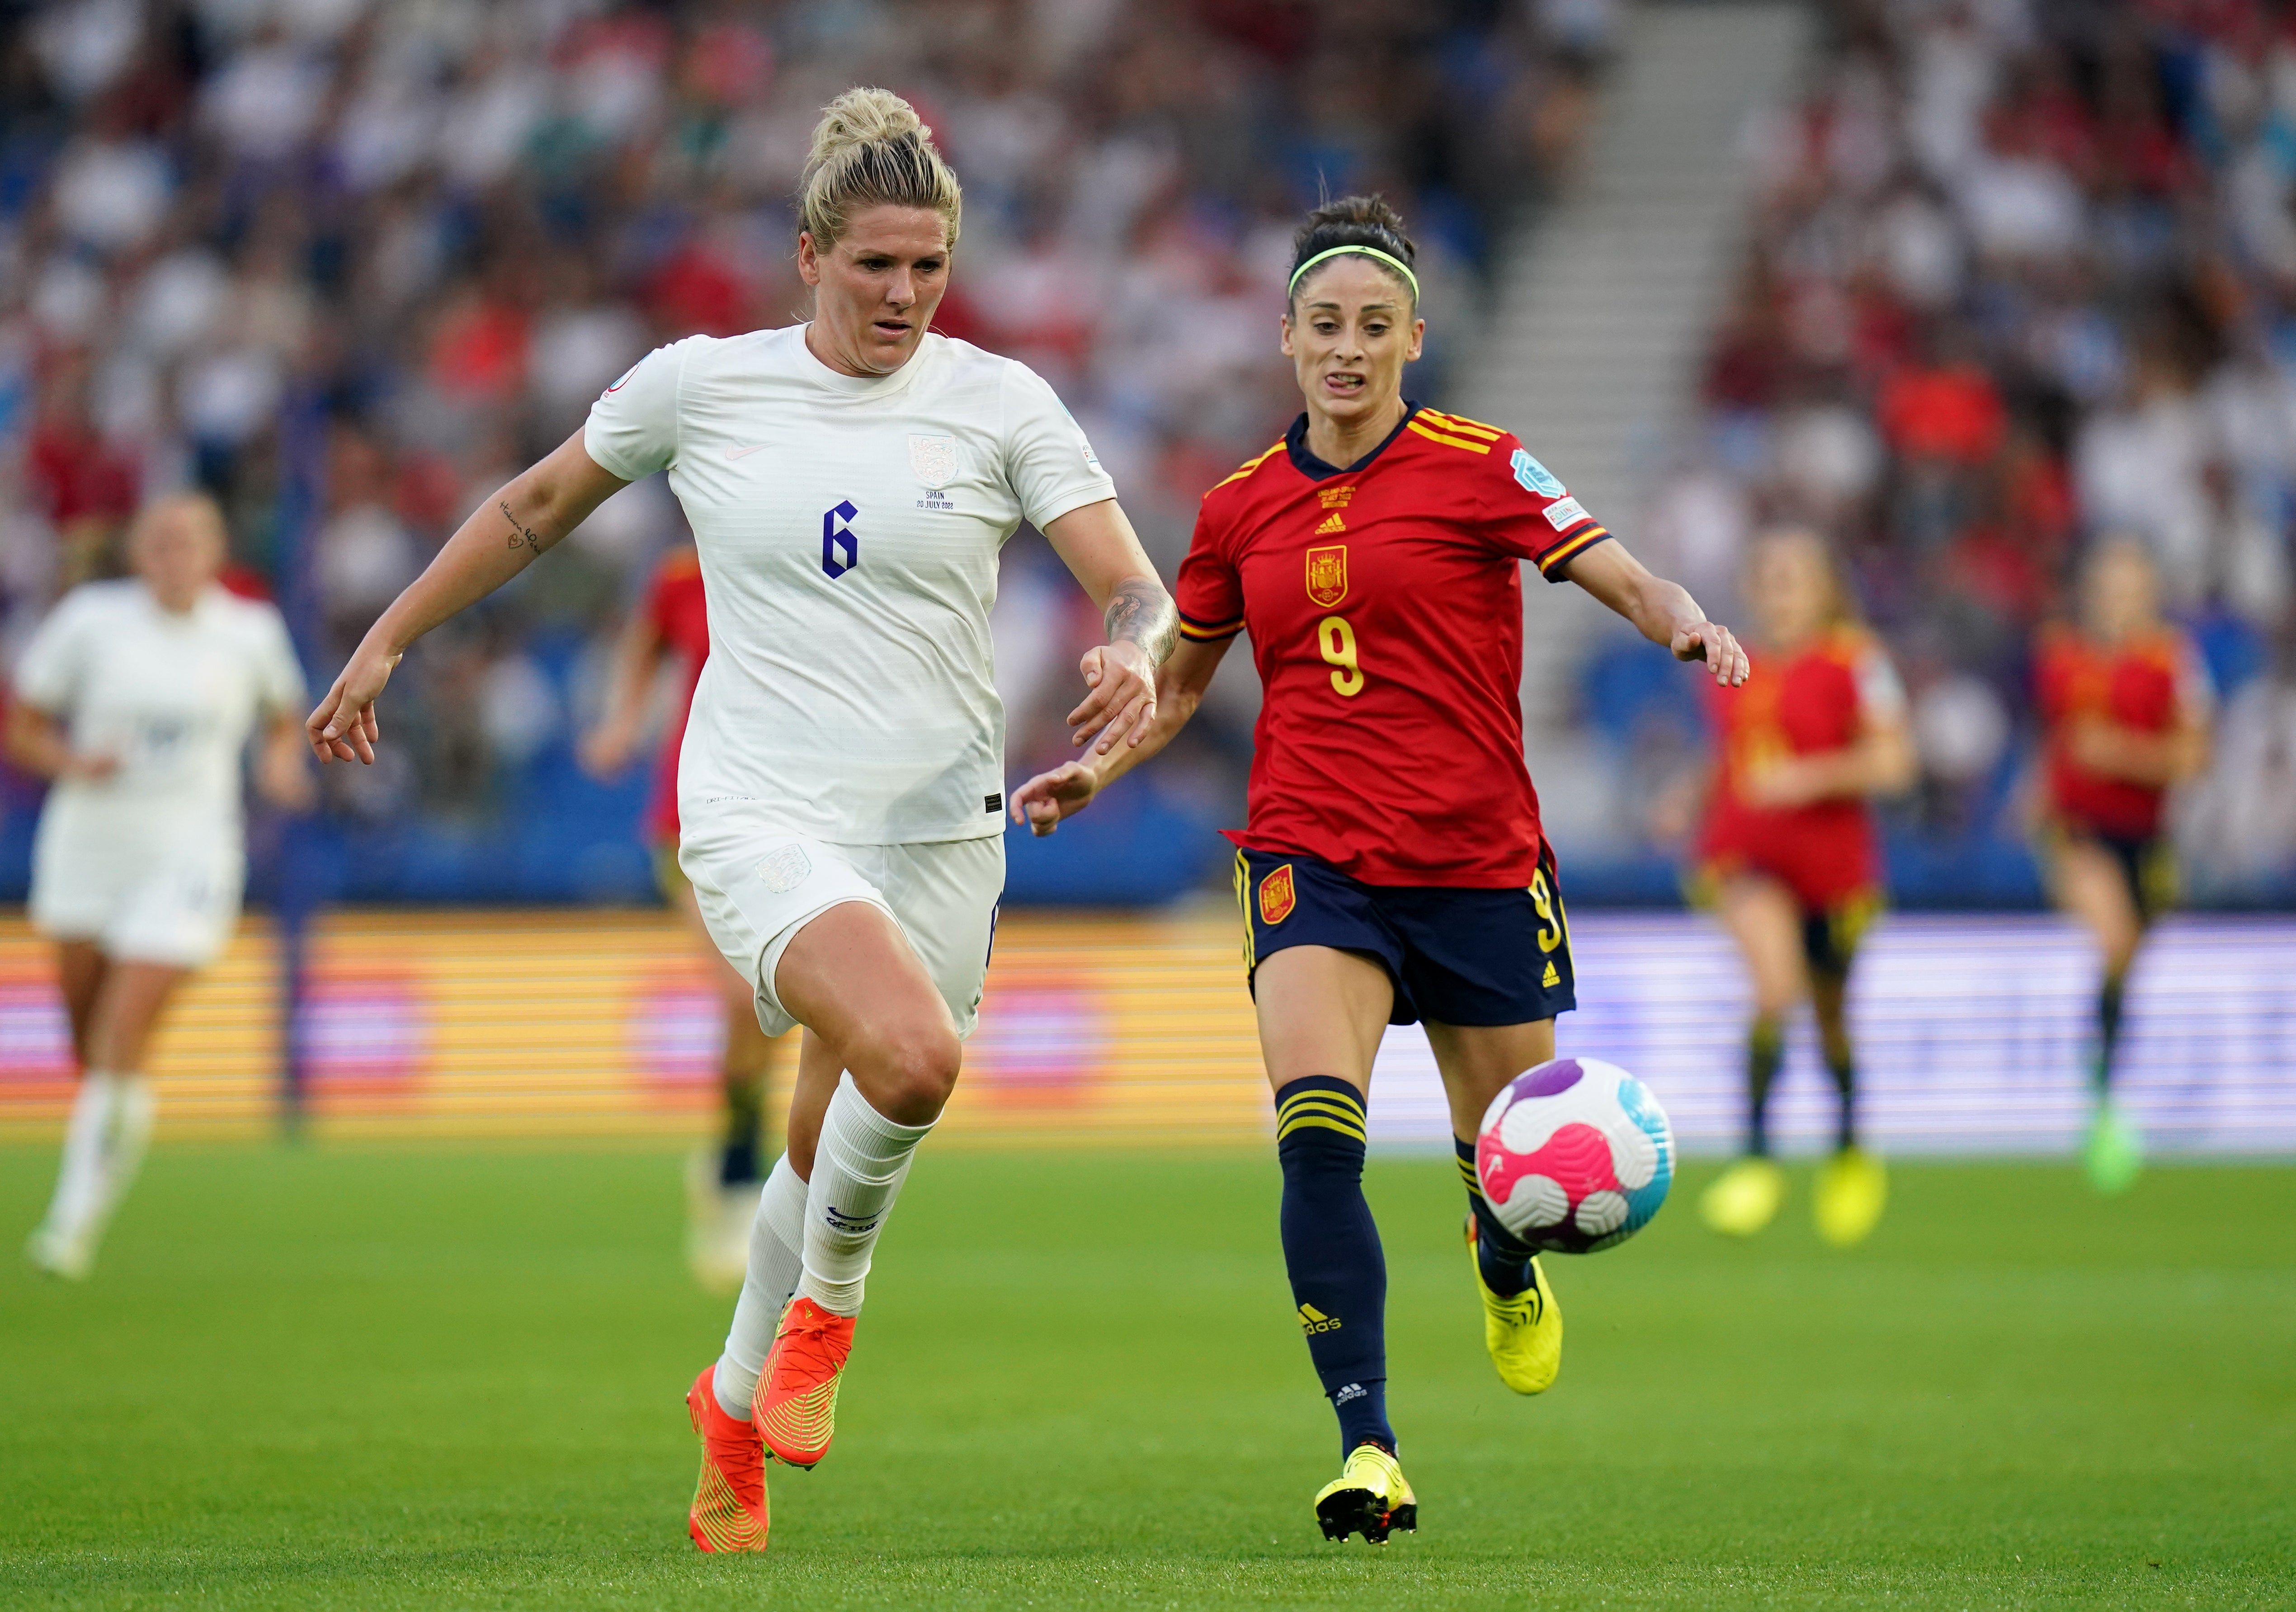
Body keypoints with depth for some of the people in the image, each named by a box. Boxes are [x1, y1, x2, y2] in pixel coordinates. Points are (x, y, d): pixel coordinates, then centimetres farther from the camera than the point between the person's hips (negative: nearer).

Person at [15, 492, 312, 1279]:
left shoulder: (250, 632, 0)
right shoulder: (92, 619, -3)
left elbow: (284, 720, 19)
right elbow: (20, 729, 2)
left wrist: (282, 764, -3)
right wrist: (74, 761, -17)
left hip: (188, 852, -2)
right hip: (87, 850, 2)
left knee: (122, 1041, -15)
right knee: (86, 1034, 8)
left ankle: (77, 1215, -8)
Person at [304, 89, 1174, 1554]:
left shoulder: (998, 402, 0)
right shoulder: (699, 385, 0)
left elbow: (1139, 590, -4)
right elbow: (538, 508, 15)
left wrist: (1133, 658, -27)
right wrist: (389, 640, 18)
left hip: (938, 826, 2)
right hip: (760, 811, -2)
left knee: (835, 1148, 8)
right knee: (911, 1053, -30)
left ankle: (738, 1403, 37)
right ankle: (824, 1305, -2)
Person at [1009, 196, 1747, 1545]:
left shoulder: (1478, 470, -2)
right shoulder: (1242, 509, 8)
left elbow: (1628, 581, -9)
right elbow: (1184, 676, 23)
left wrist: (1690, 624, -30)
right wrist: (1098, 766, 7)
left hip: (1478, 861, -1)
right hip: (1314, 860, 1)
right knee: (1316, 1136, -22)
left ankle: (1508, 1273, 49)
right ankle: (1369, 1450, -22)